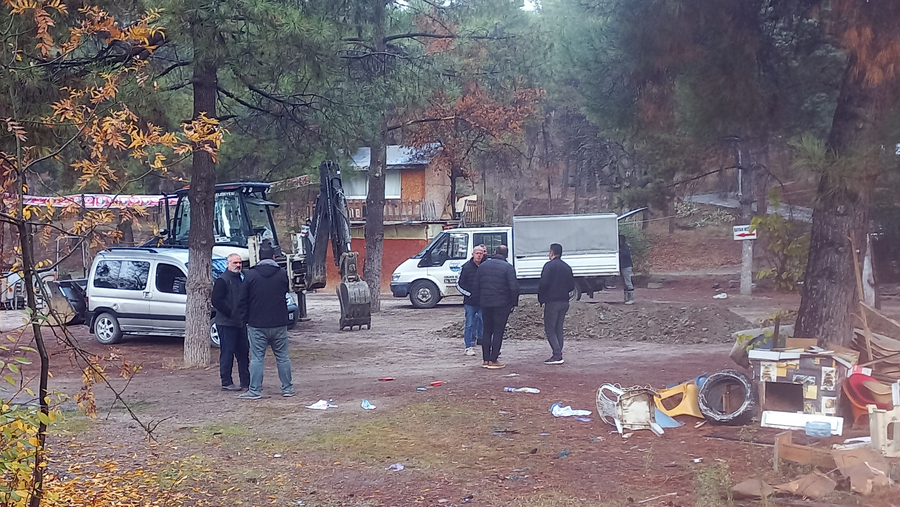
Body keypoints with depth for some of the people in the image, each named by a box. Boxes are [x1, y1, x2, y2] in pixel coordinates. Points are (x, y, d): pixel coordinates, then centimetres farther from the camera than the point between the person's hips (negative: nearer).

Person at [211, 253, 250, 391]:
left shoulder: (239, 279, 18)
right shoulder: (222, 280, -10)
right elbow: (216, 301, -17)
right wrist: (230, 313, -17)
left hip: (240, 323, 9)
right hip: (226, 324, -9)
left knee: (243, 352, 10)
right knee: (227, 353, -4)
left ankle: (246, 381, 16)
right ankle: (226, 383, 1)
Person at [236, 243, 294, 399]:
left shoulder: (251, 275, -5)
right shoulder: (282, 274, 0)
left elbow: (243, 300, -1)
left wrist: (246, 319, 8)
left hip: (257, 325, -2)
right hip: (279, 324, 2)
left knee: (257, 358, 1)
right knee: (282, 357, 9)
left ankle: (254, 390, 1)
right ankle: (287, 388, 14)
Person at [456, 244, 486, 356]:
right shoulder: (466, 267, -2)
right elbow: (459, 284, 1)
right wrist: (470, 294, -8)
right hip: (470, 302, -2)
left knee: (485, 323, 2)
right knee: (470, 324, 2)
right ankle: (469, 347, 8)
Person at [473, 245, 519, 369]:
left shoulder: (483, 266, 8)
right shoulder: (508, 267, -8)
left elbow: (476, 285, 11)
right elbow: (514, 287, -14)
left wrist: (479, 300, 17)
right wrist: (514, 302, -3)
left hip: (485, 303, 5)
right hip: (502, 304, -5)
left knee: (487, 331, 12)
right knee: (498, 332, 0)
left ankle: (486, 359, 12)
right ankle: (493, 360, -1)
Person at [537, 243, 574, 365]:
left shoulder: (549, 265, -10)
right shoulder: (567, 267, 12)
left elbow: (543, 283, -16)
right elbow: (571, 286, 12)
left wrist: (541, 298, -4)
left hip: (552, 302, -7)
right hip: (564, 302, 7)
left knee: (549, 329, -3)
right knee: (558, 329, 13)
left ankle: (557, 355, -13)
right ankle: (558, 355, 11)